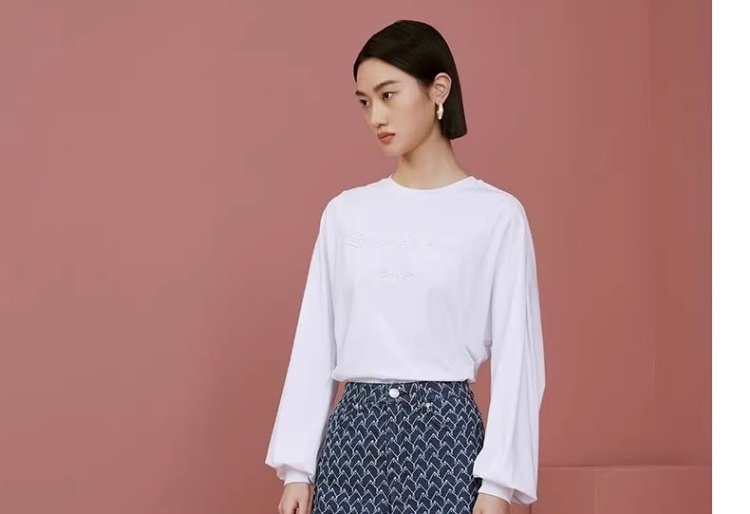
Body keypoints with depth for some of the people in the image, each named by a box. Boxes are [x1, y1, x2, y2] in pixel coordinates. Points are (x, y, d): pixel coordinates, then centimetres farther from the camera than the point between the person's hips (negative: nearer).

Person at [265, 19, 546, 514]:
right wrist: (296, 465, 4)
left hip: (443, 432, -3)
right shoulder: (345, 212, 8)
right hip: (354, 434, 4)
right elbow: (315, 345, 9)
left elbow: (515, 356, -5)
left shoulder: (495, 214, -3)